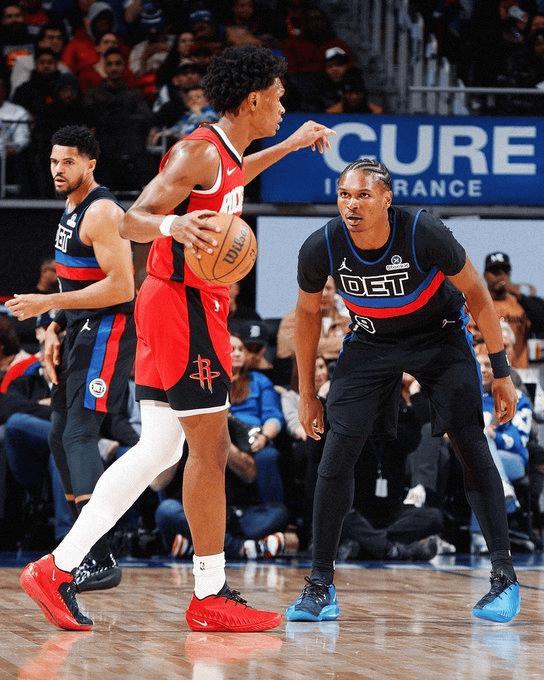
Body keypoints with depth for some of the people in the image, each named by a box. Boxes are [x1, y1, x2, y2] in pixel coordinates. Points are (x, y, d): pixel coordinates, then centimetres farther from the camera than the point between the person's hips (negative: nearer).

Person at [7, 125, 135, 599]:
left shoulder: (102, 212, -16)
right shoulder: (72, 210, 16)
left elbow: (120, 287, -23)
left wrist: (47, 303, -22)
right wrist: (55, 332, 13)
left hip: (108, 330, -11)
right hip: (80, 330, 11)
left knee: (79, 435, -18)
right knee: (60, 437, 12)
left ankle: (101, 561, -22)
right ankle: (85, 548, 21)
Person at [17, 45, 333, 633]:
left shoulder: (224, 155, 13)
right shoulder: (199, 152, -15)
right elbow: (132, 221, -21)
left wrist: (287, 147, 43)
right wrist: (171, 224, -42)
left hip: (191, 305, 10)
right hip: (183, 305, -10)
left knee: (157, 450, 9)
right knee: (210, 450, -6)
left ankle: (59, 567, 9)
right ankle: (211, 596, 0)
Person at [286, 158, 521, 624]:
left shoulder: (424, 234, -30)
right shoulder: (321, 249, -23)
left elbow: (476, 292, -14)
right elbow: (309, 312, -2)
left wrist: (502, 372, -12)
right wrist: (307, 394, 2)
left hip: (439, 336, -2)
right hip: (371, 341, 2)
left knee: (471, 446, -12)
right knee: (338, 452, -10)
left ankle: (505, 577, -2)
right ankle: (321, 585, -3)